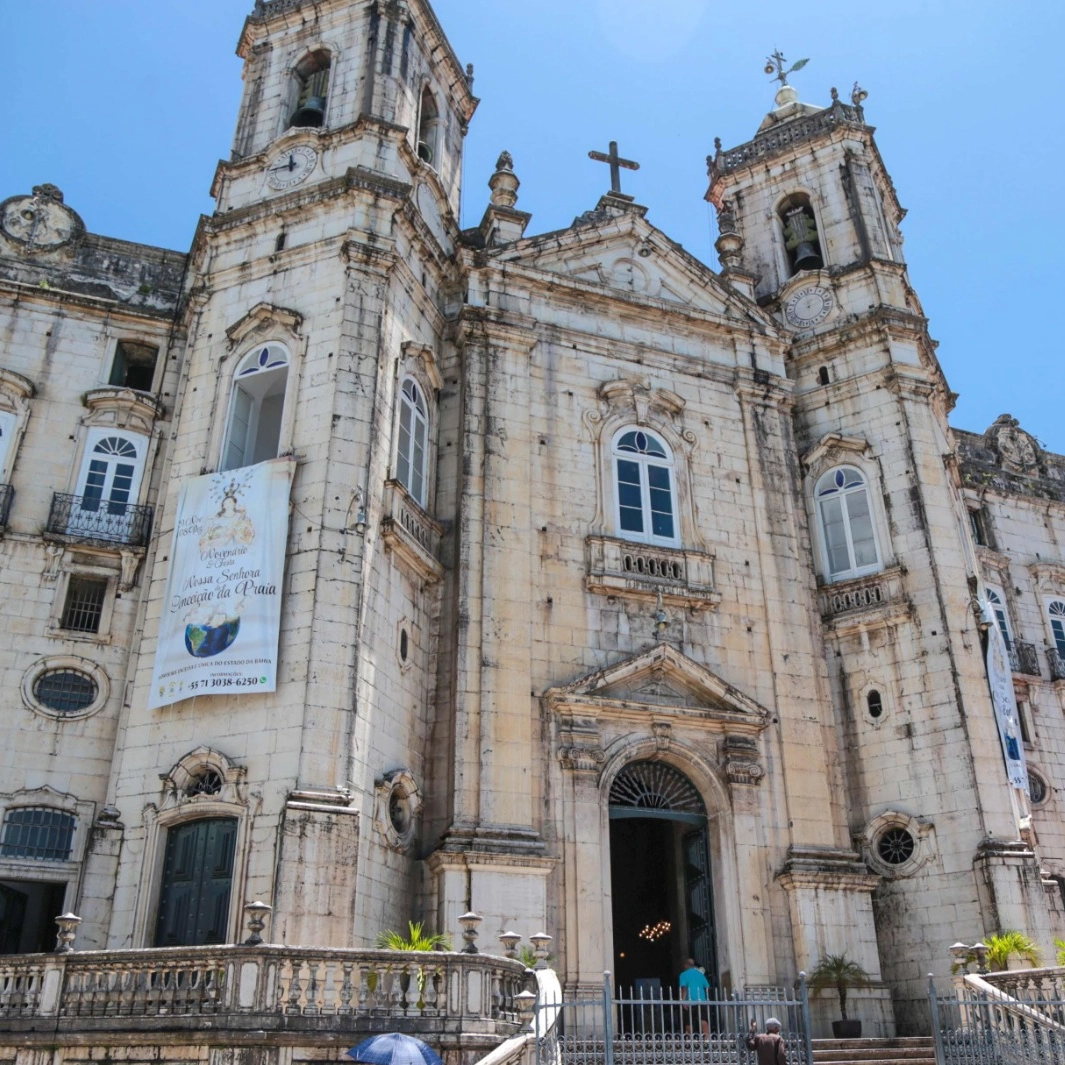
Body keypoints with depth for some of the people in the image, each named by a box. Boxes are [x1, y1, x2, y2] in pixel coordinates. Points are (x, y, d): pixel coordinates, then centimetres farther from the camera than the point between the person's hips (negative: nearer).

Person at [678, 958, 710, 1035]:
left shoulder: (684, 974, 6)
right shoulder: (700, 973, 18)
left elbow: (684, 988, -6)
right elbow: (707, 987, 15)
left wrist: (683, 1000, -10)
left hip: (690, 1000, -3)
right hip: (702, 1000, 3)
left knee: (688, 1022, 7)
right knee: (704, 1020, -4)